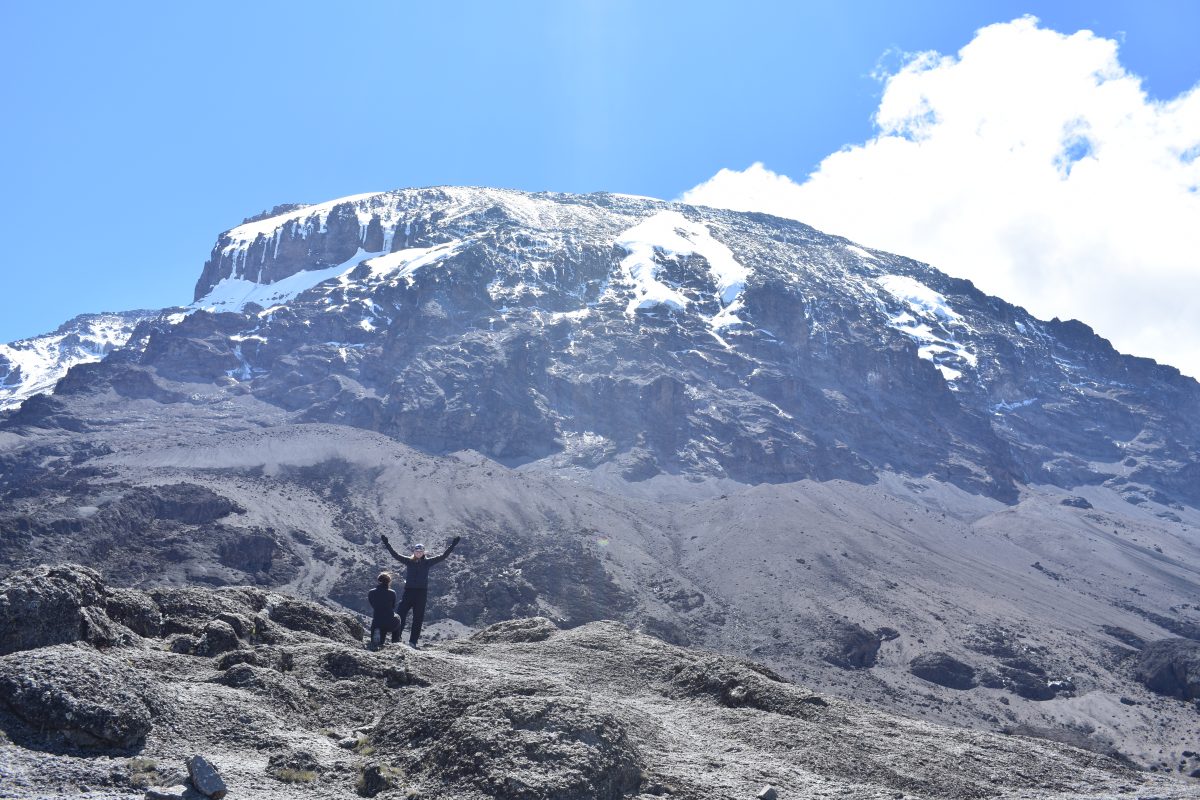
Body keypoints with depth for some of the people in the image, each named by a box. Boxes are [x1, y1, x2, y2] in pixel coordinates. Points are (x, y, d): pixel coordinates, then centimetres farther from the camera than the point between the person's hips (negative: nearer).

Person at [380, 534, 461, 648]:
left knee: (418, 618, 4)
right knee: (400, 615, -7)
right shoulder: (408, 561, 5)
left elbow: (443, 557, 3)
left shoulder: (427, 562, 5)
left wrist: (452, 545, -3)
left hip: (422, 593, 0)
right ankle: (396, 639, 0)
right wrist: (387, 544, -8)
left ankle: (413, 642, 10)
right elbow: (395, 555, 0)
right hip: (408, 591, 0)